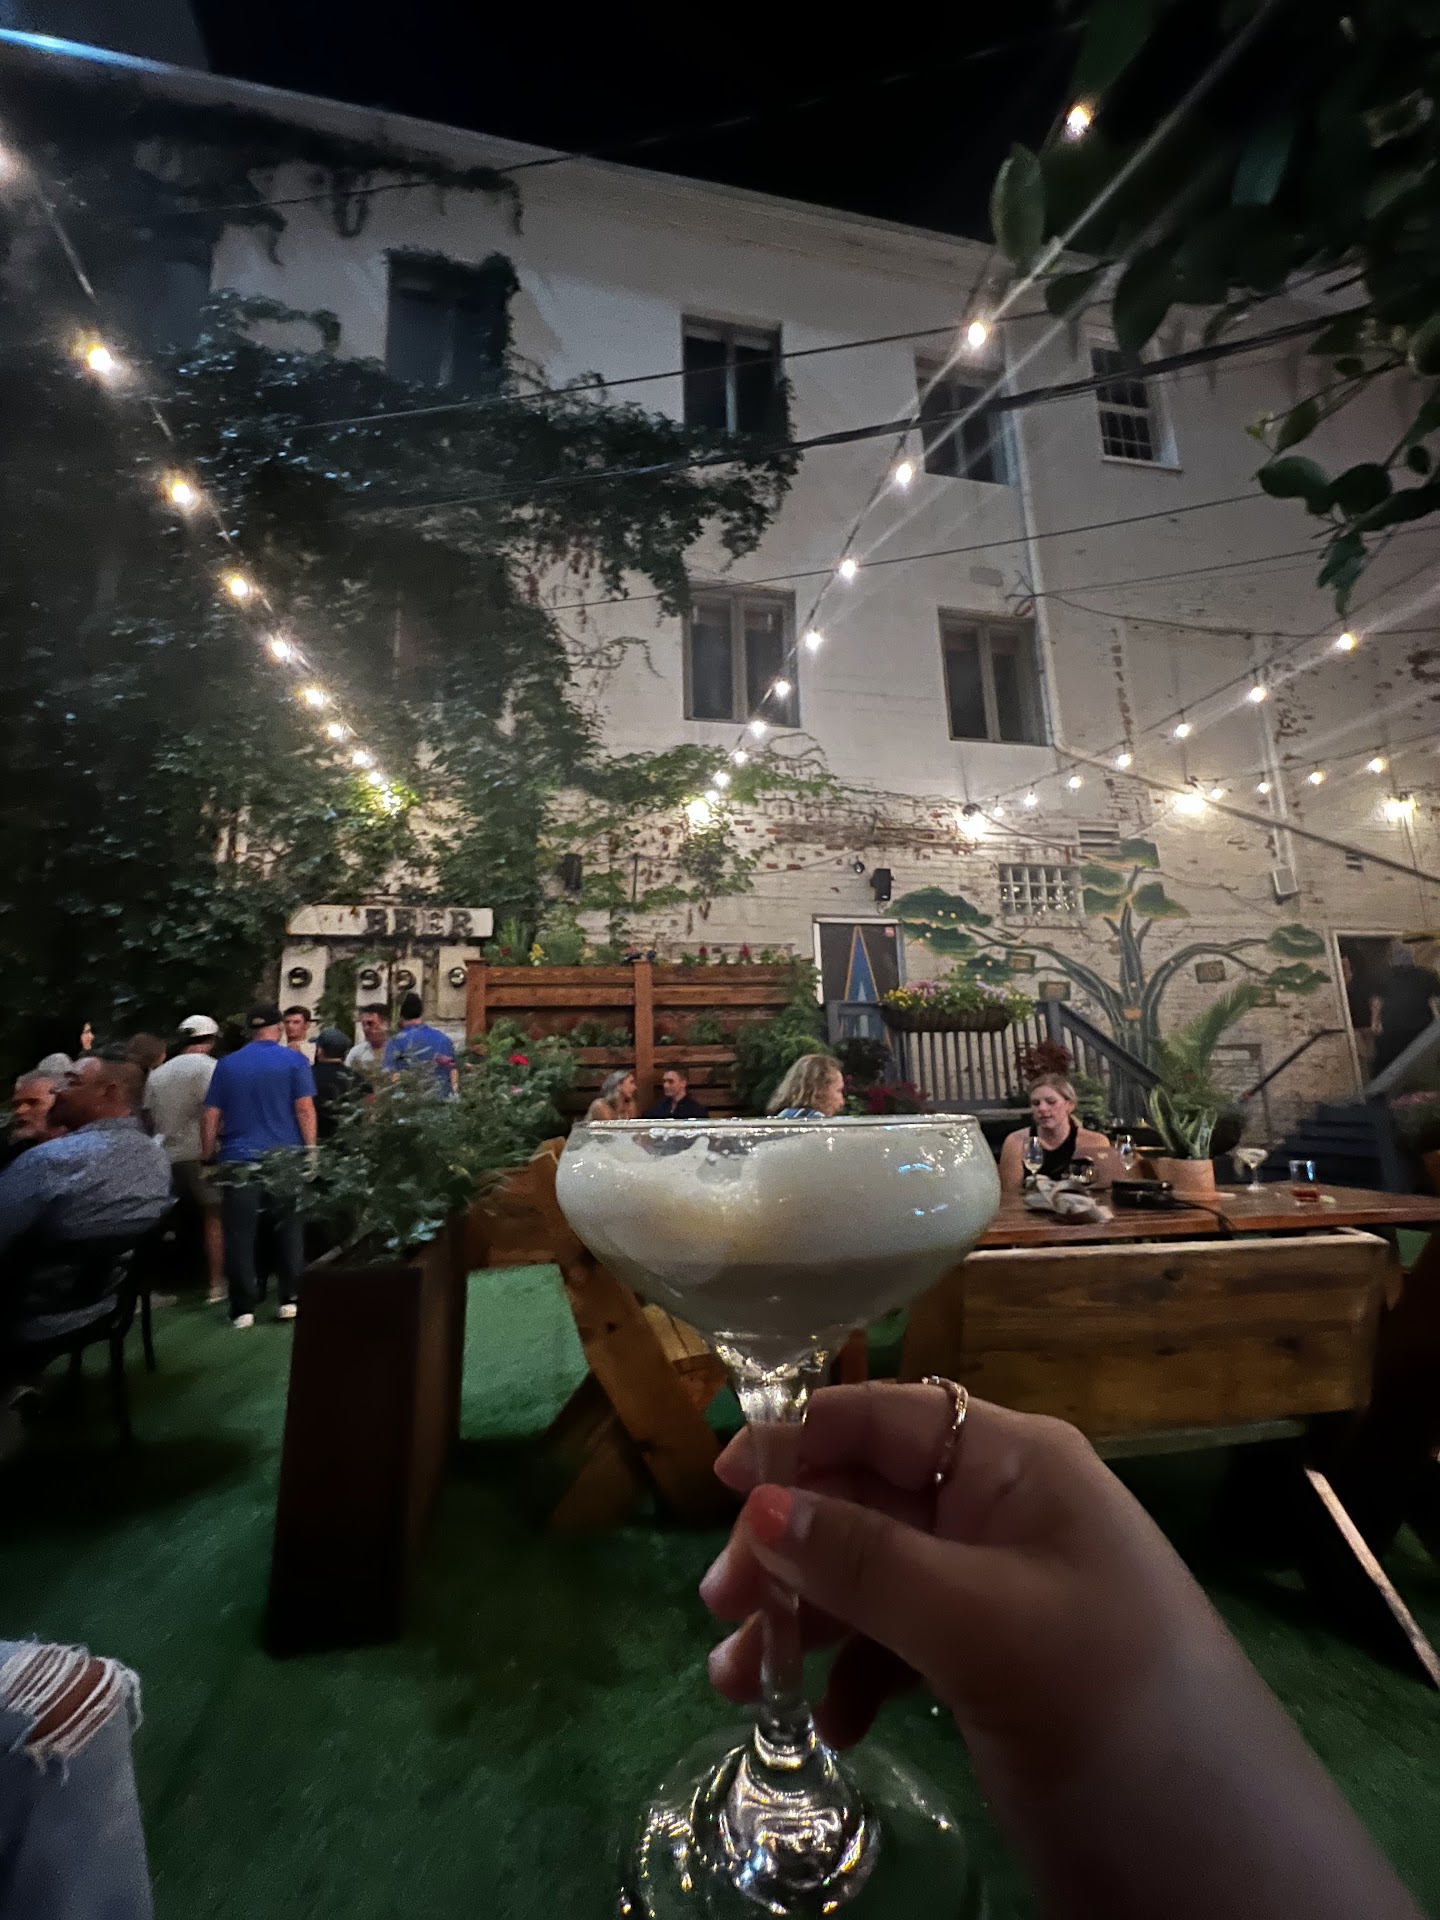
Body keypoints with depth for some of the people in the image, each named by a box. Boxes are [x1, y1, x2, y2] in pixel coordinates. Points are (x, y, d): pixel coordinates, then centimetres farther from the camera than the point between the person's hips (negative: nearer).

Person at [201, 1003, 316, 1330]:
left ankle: (244, 1308, 11)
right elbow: (304, 1109, -8)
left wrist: (208, 1156, 14)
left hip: (239, 1159, 1)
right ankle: (290, 1299, 15)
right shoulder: (294, 1060, -1)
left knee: (240, 1235, 7)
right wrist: (310, 1150, -3)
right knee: (288, 1230, 10)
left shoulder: (227, 1064, 7)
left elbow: (210, 1116, 6)